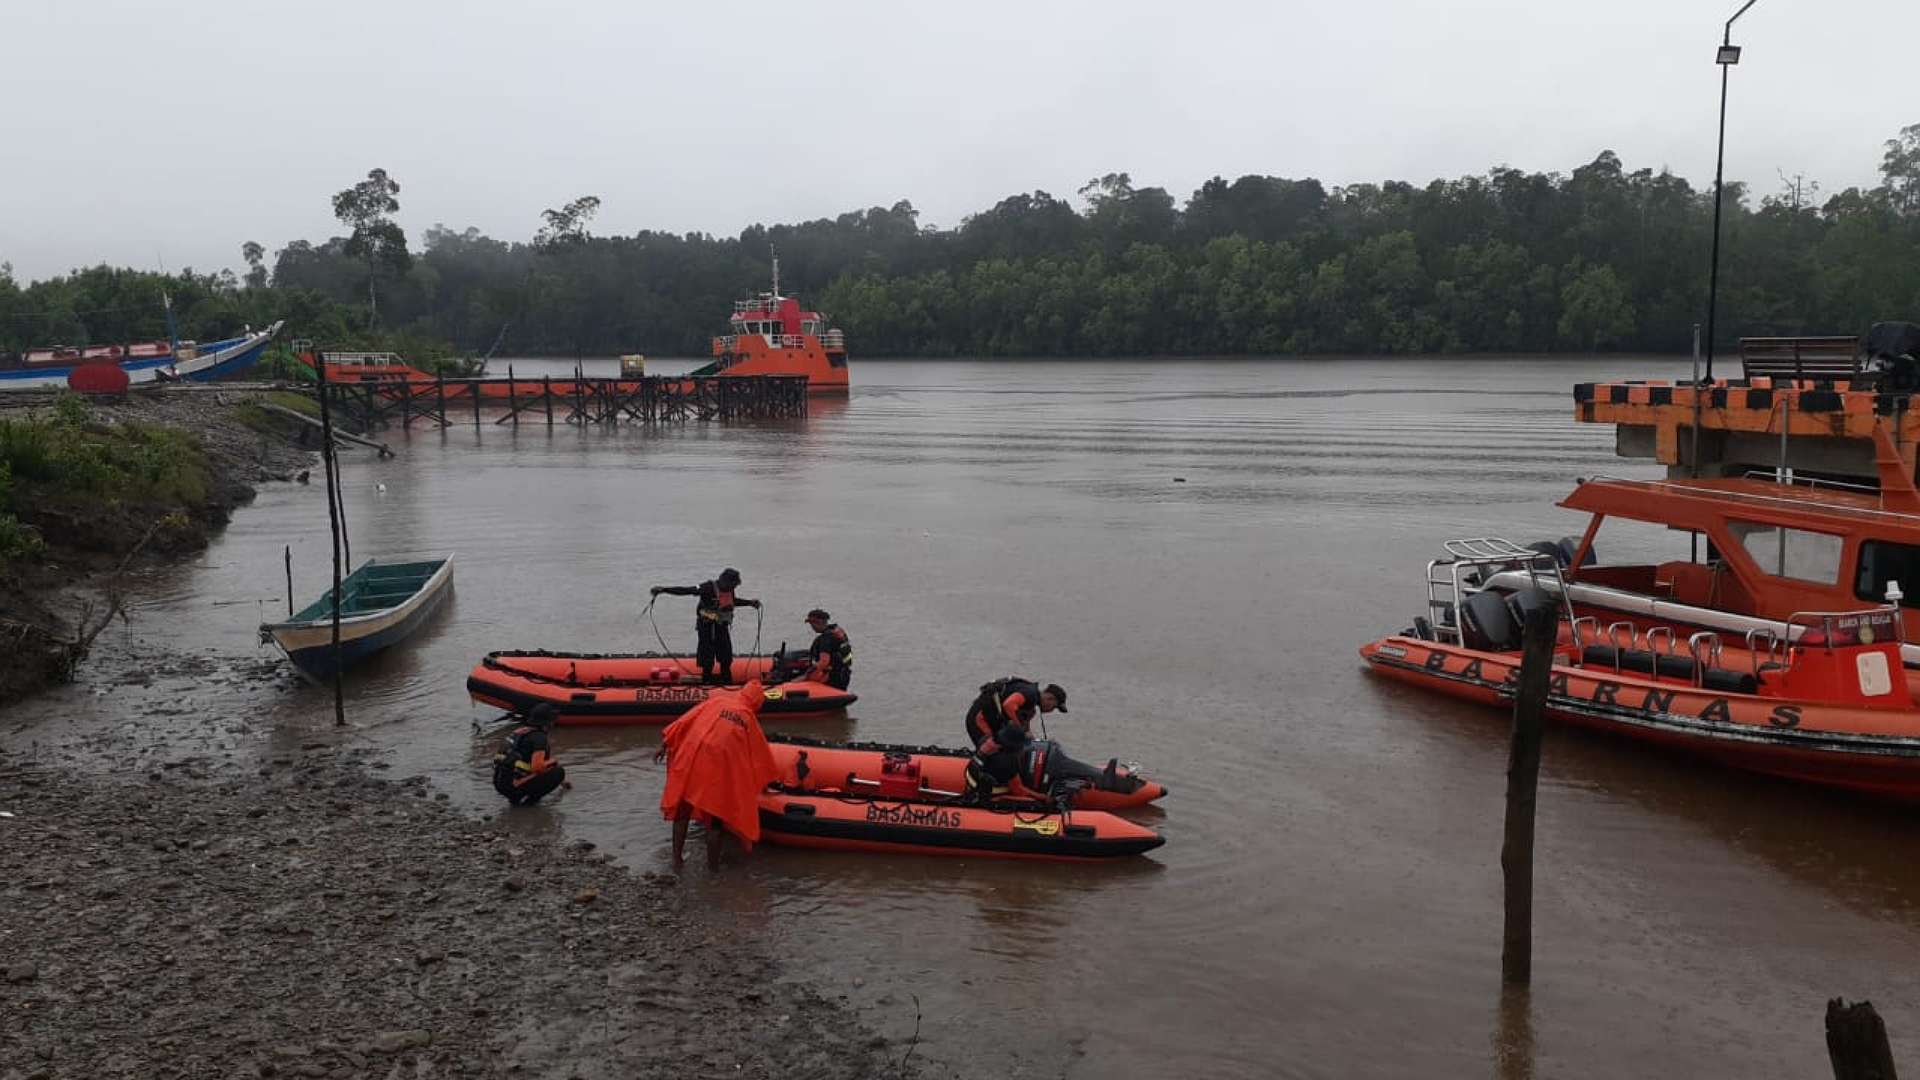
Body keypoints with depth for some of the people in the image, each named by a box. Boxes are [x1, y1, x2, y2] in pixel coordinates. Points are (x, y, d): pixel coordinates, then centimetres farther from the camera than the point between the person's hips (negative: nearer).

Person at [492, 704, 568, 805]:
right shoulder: (540, 738, -10)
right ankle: (525, 799, -6)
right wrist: (554, 762, 0)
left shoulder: (521, 730, 19)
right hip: (514, 786, -9)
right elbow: (537, 766, -21)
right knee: (559, 772, -5)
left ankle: (516, 796, 13)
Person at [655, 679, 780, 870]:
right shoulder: (750, 719, 12)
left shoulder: (717, 700, 14)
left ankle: (677, 859, 27)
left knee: (681, 810, 19)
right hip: (716, 766, -2)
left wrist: (665, 745, 11)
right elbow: (761, 756, 20)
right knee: (715, 818, 10)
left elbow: (685, 721, 8)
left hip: (688, 757, 2)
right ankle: (712, 867, 13)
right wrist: (764, 783, 34)